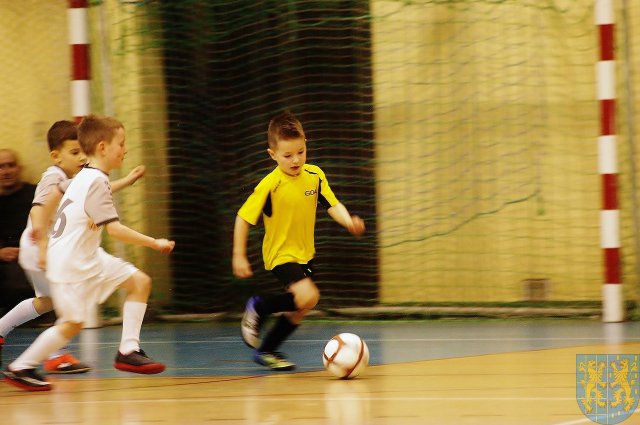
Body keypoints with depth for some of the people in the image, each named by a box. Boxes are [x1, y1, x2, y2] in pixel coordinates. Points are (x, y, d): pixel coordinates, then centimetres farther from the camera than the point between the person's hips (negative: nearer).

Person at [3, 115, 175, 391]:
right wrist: (155, 243, -25)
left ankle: (128, 350, 3)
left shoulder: (84, 176, 8)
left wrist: (42, 226, 37)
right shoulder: (97, 182, -22)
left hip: (87, 257, 10)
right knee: (72, 323, -1)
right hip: (71, 264, -10)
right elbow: (114, 229, -29)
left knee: (140, 282, 3)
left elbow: (55, 194, 24)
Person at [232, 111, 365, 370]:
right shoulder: (269, 186, -19)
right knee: (308, 296, -27)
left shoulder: (315, 176, -5)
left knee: (299, 310, 14)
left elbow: (332, 205, -1)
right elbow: (243, 218, -14)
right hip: (280, 254, -7)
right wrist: (239, 256, -14)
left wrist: (349, 222, -22)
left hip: (305, 254, 7)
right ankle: (259, 308, -3)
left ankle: (266, 351, 34)